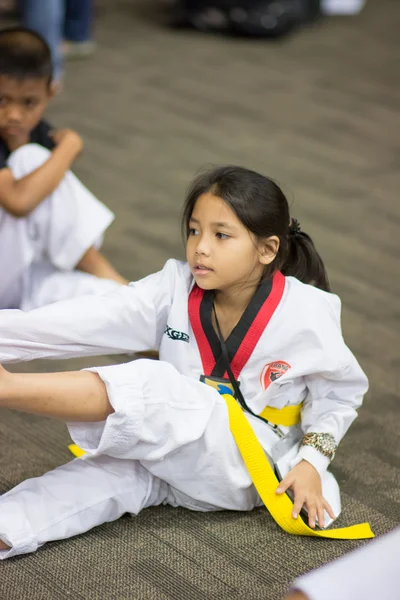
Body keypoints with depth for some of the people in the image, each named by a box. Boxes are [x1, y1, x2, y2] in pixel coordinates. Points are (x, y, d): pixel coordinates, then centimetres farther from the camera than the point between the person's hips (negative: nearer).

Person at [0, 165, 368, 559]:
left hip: (241, 472, -5)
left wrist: (312, 461, -9)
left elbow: (340, 391, 4)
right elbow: (89, 320, -18)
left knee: (149, 388, -29)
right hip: (175, 458, 5)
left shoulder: (305, 315, -12)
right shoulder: (175, 289, -5)